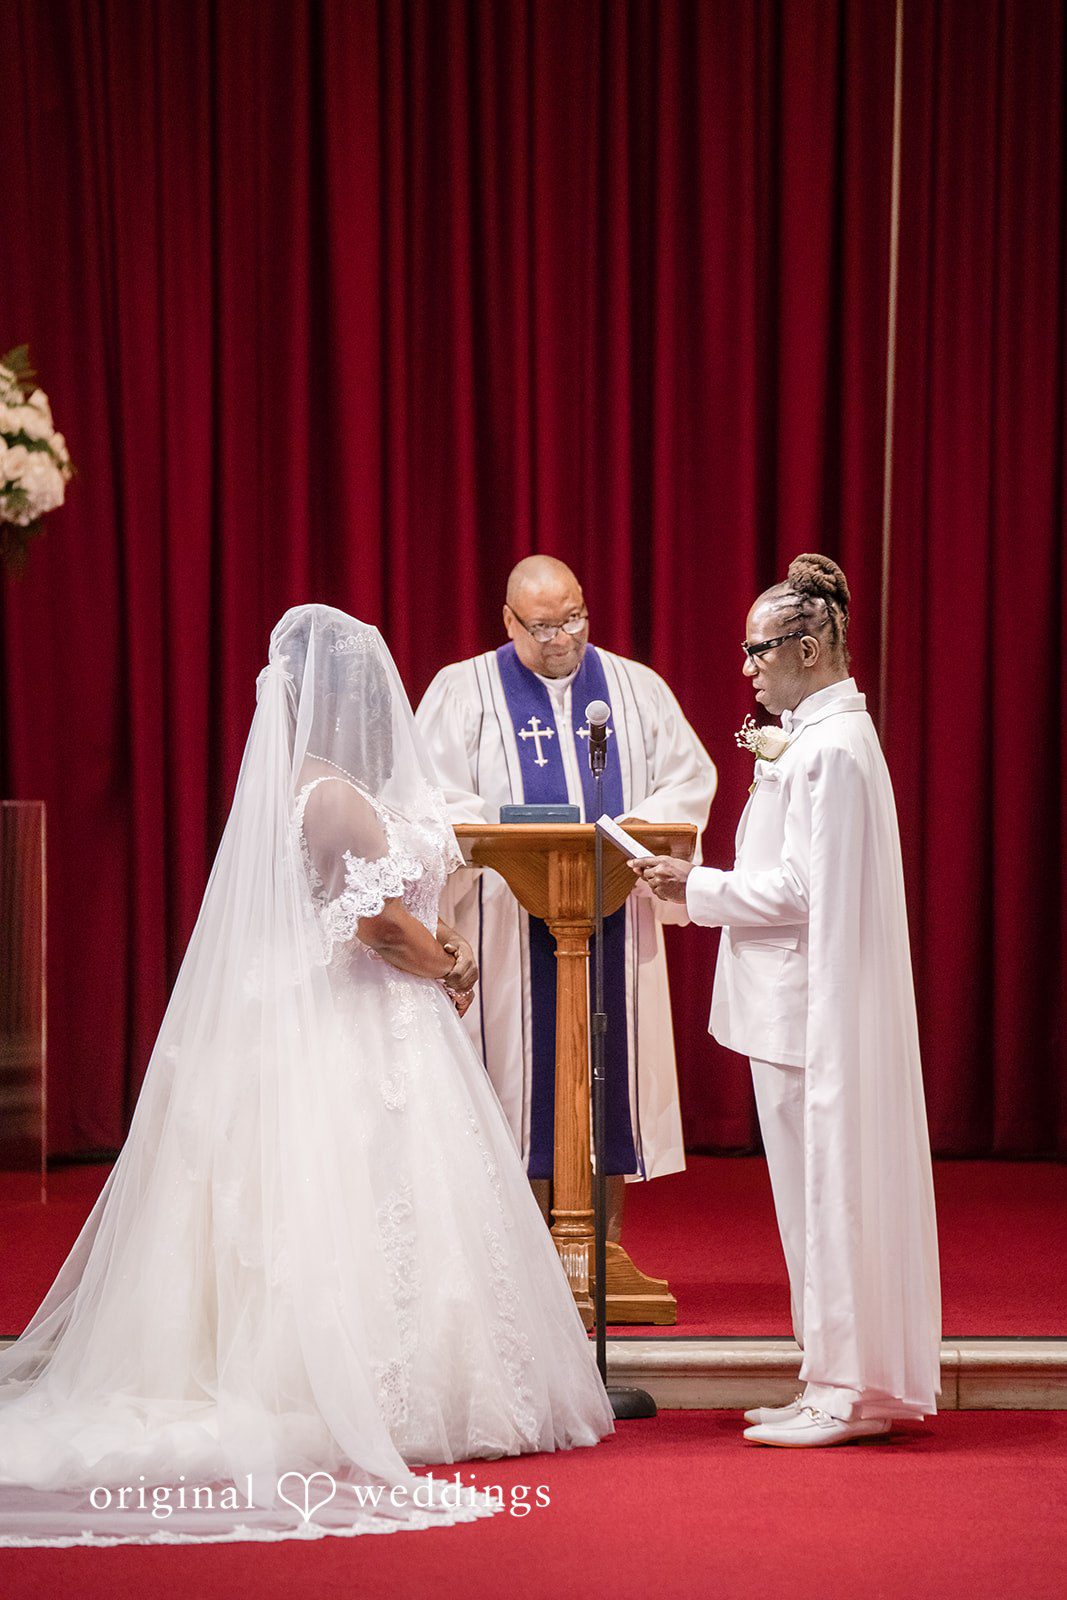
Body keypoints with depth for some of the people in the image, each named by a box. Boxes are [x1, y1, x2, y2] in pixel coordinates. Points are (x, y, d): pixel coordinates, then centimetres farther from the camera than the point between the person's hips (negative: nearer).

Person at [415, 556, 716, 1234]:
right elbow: (439, 801, -4)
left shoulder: (638, 688, 12)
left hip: (616, 921, 3)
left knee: (609, 1077, 2)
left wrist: (636, 828, -12)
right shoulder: (463, 692, 4)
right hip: (511, 930, -2)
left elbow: (690, 777, 7)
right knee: (523, 1081, -3)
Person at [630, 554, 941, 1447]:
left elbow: (798, 890, -20)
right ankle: (842, 1383, 20)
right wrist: (775, 763, 14)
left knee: (825, 1187, -4)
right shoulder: (820, 737, 14)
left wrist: (697, 888, -13)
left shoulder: (830, 750, -18)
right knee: (820, 1189, 13)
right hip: (802, 1000, 11)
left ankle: (845, 1394, 2)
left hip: (810, 1005, -11)